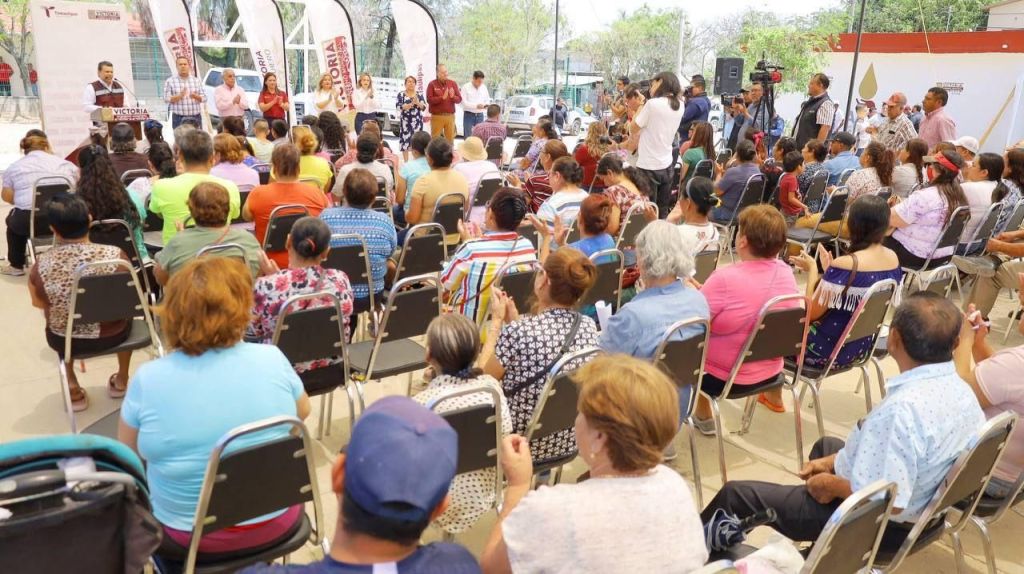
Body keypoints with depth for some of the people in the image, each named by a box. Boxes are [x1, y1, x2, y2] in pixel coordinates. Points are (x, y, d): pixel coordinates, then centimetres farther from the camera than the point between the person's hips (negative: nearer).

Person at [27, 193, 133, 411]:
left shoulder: (42, 264, -19)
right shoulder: (114, 255, -23)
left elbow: (38, 303, 1)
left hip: (64, 341, 1)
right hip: (112, 335, 0)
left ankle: (73, 388, 37)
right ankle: (121, 380, 44)